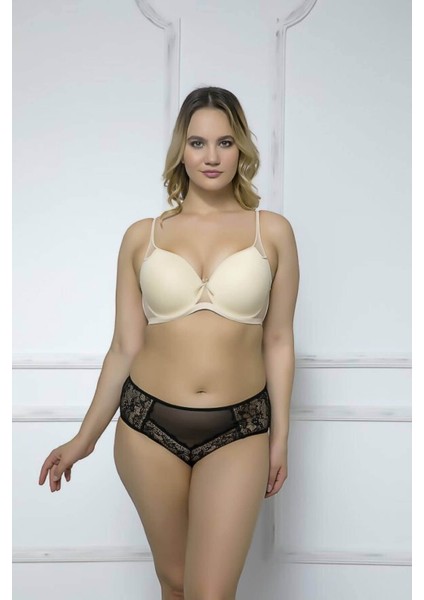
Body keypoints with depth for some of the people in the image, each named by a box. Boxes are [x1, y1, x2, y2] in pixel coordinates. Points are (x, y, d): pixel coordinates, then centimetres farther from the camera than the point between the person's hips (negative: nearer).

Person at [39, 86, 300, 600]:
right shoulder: (142, 236, 1)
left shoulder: (272, 231, 1)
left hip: (238, 431, -1)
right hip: (150, 426, 1)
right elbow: (125, 347, 5)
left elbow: (278, 341, 4)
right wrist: (85, 438, 9)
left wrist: (280, 437, 6)